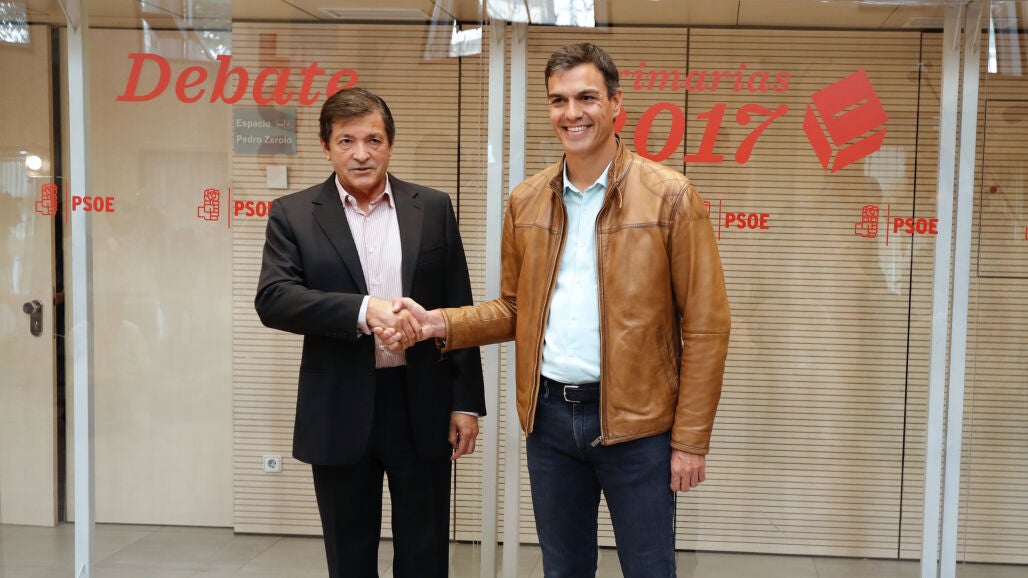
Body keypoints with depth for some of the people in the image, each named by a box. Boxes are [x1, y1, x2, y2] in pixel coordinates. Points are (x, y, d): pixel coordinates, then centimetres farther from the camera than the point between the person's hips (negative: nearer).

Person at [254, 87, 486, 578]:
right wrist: (363, 309, -27)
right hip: (339, 414, 0)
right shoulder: (293, 215, 0)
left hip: (423, 408, 1)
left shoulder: (433, 209, 4)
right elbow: (272, 299, -14)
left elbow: (459, 311, 4)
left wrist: (466, 403, 1)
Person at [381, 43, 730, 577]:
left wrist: (690, 439, -9)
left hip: (635, 419, -4)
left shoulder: (670, 197, -7)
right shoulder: (525, 202, 6)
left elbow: (705, 326, -7)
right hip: (549, 416, 4)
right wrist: (440, 323, -4)